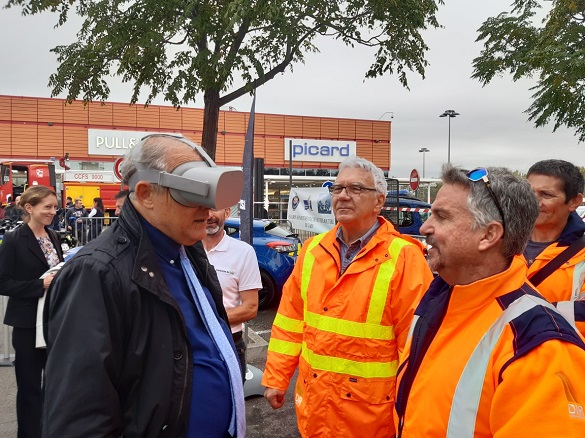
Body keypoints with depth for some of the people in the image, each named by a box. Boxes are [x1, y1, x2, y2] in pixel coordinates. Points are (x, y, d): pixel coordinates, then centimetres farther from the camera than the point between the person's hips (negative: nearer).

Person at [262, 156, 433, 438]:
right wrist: (276, 378, 7)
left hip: (371, 407, -4)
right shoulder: (313, 250, 2)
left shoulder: (403, 258, -15)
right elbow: (291, 319, 6)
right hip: (314, 399, 5)